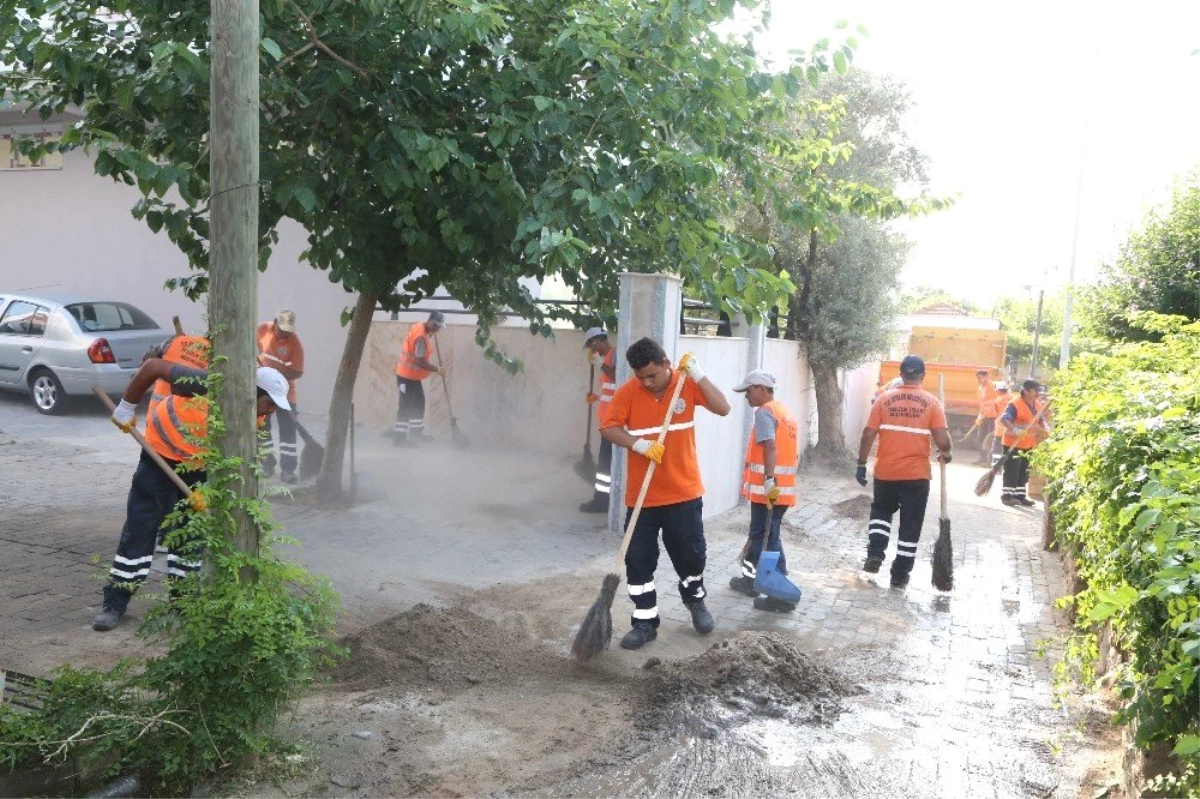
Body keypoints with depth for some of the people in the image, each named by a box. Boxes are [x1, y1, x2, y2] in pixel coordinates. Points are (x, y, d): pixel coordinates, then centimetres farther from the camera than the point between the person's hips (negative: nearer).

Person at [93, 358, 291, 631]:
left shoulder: (254, 420, -16)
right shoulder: (208, 385, -34)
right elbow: (153, 366, -27)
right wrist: (126, 409, -18)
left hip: (198, 468, 4)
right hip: (160, 455, -4)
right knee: (139, 529, -2)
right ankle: (114, 604, 7)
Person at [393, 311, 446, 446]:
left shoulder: (420, 327, 3)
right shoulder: (421, 336, -26)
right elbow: (420, 362, -28)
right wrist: (437, 369, -16)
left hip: (412, 375, 10)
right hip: (408, 376, -10)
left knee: (418, 403, 17)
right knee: (406, 406, -5)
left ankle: (415, 434, 28)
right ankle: (399, 437, 0)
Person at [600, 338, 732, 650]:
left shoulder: (687, 384, -5)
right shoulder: (628, 392, -6)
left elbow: (723, 408, -14)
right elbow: (608, 427, -9)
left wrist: (697, 374, -21)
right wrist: (638, 444, -24)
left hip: (684, 493, 0)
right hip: (641, 496, 0)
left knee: (691, 554, 13)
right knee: (638, 561, 3)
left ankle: (695, 601, 41)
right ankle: (645, 622, 17)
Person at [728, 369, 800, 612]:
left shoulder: (764, 412, -11)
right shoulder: (787, 413, 18)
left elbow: (770, 447, -26)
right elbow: (794, 453, 21)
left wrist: (769, 480, -34)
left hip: (768, 490, -9)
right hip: (784, 488, 9)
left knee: (768, 541, -4)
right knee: (759, 535, 20)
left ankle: (782, 595, -4)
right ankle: (749, 579, 33)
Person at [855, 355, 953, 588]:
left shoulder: (885, 399, -2)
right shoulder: (932, 402, -5)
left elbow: (868, 435, -5)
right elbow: (942, 440, -12)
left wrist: (861, 465, 3)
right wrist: (946, 454, 10)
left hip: (885, 471, 1)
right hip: (917, 474, -1)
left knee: (881, 511, 24)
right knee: (910, 525, 10)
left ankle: (875, 553, 8)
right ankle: (900, 574, 14)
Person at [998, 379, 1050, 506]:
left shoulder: (1037, 404, 7)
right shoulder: (1015, 405, -20)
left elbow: (1041, 420, 21)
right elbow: (1004, 419, -30)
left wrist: (1045, 428, 1)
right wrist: (1015, 430, -44)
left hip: (1029, 444, 8)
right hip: (1013, 444, -8)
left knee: (1024, 472, 14)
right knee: (1011, 471, -3)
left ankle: (1020, 496, 23)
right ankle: (1007, 496, 6)